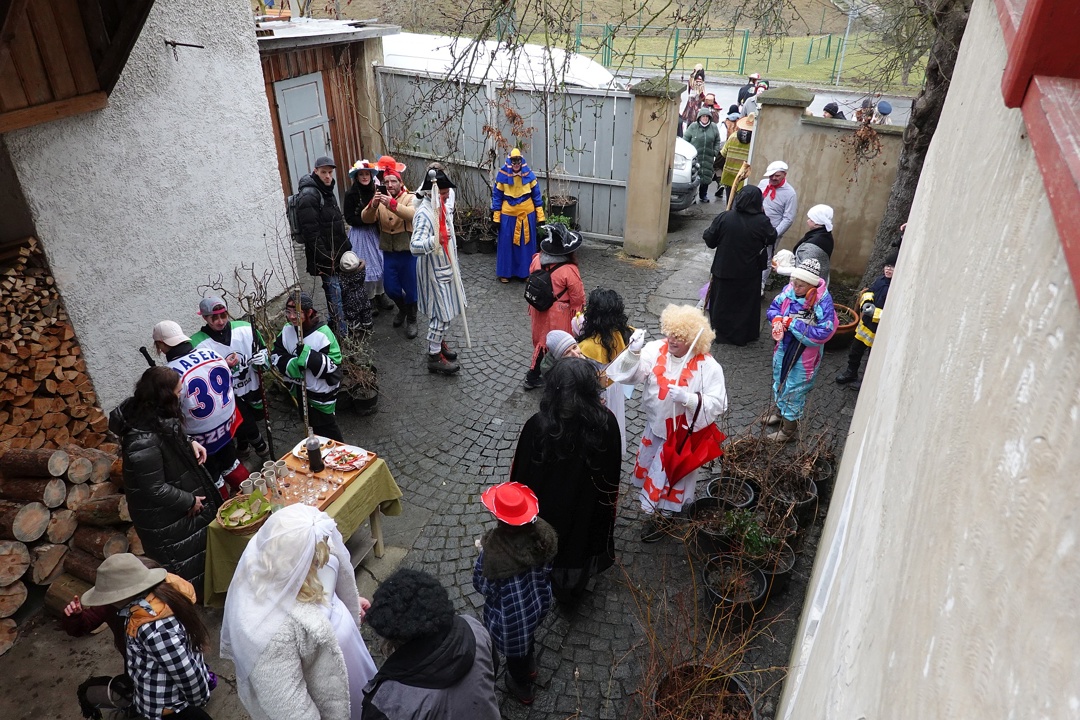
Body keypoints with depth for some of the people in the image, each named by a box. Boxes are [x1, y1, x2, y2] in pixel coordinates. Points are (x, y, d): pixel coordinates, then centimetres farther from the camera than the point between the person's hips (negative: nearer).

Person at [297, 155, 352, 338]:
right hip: (324, 254, -9)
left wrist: (346, 246, 18)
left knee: (337, 287, 14)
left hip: (336, 251, 9)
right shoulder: (309, 195, -16)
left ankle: (335, 322, 26)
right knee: (334, 290, -7)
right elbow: (310, 230, -21)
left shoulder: (328, 191, 14)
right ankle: (342, 332, -1)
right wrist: (324, 258, -22)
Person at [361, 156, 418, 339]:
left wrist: (392, 204, -45)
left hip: (409, 252, -4)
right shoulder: (380, 200, 4)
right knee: (390, 288, 12)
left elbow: (413, 214, -30)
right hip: (389, 253, 4)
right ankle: (402, 309, 42)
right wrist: (373, 205, -32)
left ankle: (411, 320, 26)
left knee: (411, 287, 5)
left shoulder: (410, 198, -8)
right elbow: (365, 219, -11)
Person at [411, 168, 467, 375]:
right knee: (442, 313, -4)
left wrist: (454, 263, 23)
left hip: (446, 266, 9)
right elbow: (415, 246, -36)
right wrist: (435, 240, -52)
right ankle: (434, 357, 9)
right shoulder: (424, 213, -26)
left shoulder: (442, 206, 2)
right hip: (433, 271, -9)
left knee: (446, 311, 19)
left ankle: (438, 342, 37)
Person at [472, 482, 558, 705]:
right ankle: (529, 668, 66)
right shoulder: (541, 534, -23)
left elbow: (483, 585, -20)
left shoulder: (495, 550, -38)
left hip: (510, 615, -4)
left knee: (514, 650, 28)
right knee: (527, 637, 37)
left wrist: (483, 554, -8)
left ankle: (523, 688, 56)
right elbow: (545, 569, -5)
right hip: (537, 602, 5)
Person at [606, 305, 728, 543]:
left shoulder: (708, 367, -22)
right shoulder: (656, 350, -14)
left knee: (669, 474, 13)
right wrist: (633, 353, -36)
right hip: (655, 427, 4)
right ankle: (653, 507, 49)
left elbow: (717, 405, -23)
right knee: (652, 468, 23)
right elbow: (629, 375, -17)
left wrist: (686, 398, -36)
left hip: (683, 433, -4)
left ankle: (659, 515, 35)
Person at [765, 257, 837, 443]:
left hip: (804, 356, -6)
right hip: (784, 348, 6)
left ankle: (789, 429, 26)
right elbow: (774, 307, 2)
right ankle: (781, 412, 51)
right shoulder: (789, 290, -11)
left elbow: (823, 333, -31)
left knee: (794, 389, 7)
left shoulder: (823, 302, -27)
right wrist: (777, 319, -21)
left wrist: (793, 324, -30)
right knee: (780, 382, 26)